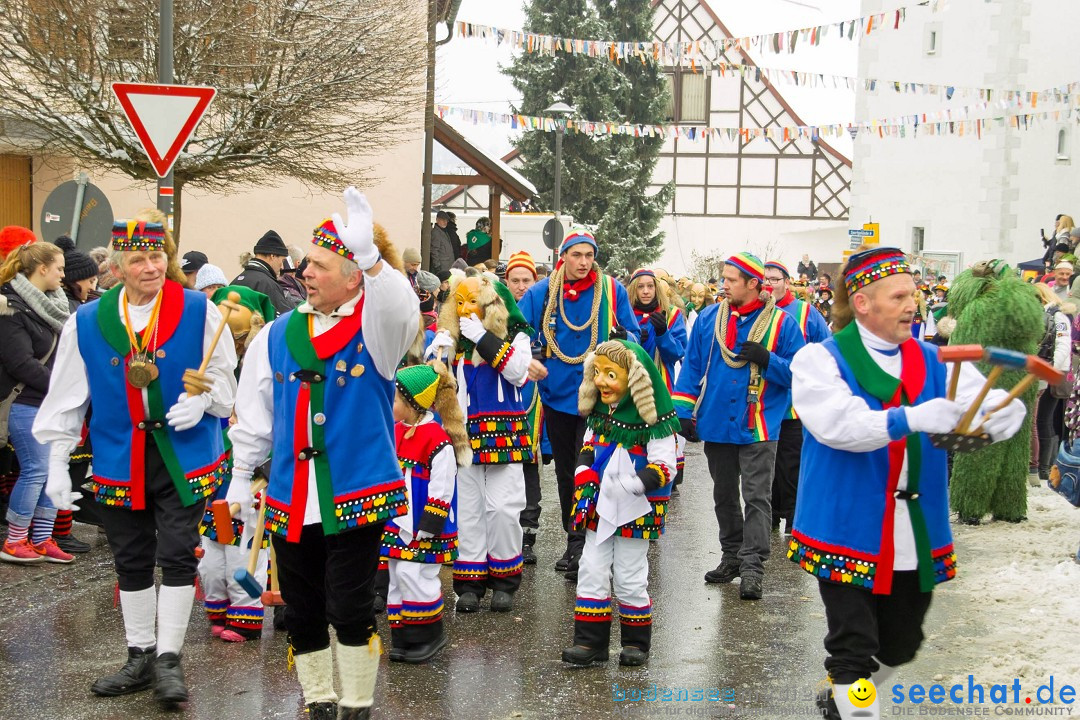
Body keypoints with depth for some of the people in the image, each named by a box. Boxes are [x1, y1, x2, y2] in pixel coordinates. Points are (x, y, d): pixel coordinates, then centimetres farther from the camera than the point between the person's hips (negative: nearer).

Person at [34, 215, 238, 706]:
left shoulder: (199, 312, -6)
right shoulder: (86, 322, 0)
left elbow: (222, 375, 3)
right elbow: (67, 397, 5)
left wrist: (202, 398, -18)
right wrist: (57, 463, 3)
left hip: (183, 456, -2)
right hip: (119, 460, 3)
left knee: (177, 556, -3)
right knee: (131, 563, 12)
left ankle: (169, 659, 9)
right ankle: (140, 657, 26)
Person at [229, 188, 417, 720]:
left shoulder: (376, 330, -5)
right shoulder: (278, 335, 7)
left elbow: (401, 310, -31)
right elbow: (255, 413, 14)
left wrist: (369, 254, -46)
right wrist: (241, 476, 14)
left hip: (357, 495, -4)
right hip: (290, 498, 4)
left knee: (350, 609, -2)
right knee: (302, 612, 12)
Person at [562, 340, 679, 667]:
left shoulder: (652, 422, -15)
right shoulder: (598, 415, 6)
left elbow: (665, 468, -18)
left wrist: (630, 485, -31)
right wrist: (584, 480, 1)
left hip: (634, 513, -6)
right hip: (598, 509, 6)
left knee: (630, 578, 5)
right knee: (591, 573, 5)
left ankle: (636, 642, 22)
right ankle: (590, 641, 13)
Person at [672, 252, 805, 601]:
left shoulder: (781, 323, -6)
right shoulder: (709, 318, 4)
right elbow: (692, 367, 7)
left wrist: (767, 360, -22)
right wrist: (684, 411, 1)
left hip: (757, 427, -4)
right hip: (716, 425, 4)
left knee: (756, 498, -5)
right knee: (724, 496, 15)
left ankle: (752, 566, -2)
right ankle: (732, 556, 28)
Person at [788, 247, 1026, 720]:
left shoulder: (935, 363, 5)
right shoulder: (821, 359, -7)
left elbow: (1002, 408, -8)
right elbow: (836, 423, -26)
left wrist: (980, 424, -32)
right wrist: (910, 419, -39)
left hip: (916, 537, 5)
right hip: (847, 533, -5)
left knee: (899, 646, 20)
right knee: (853, 649, -3)